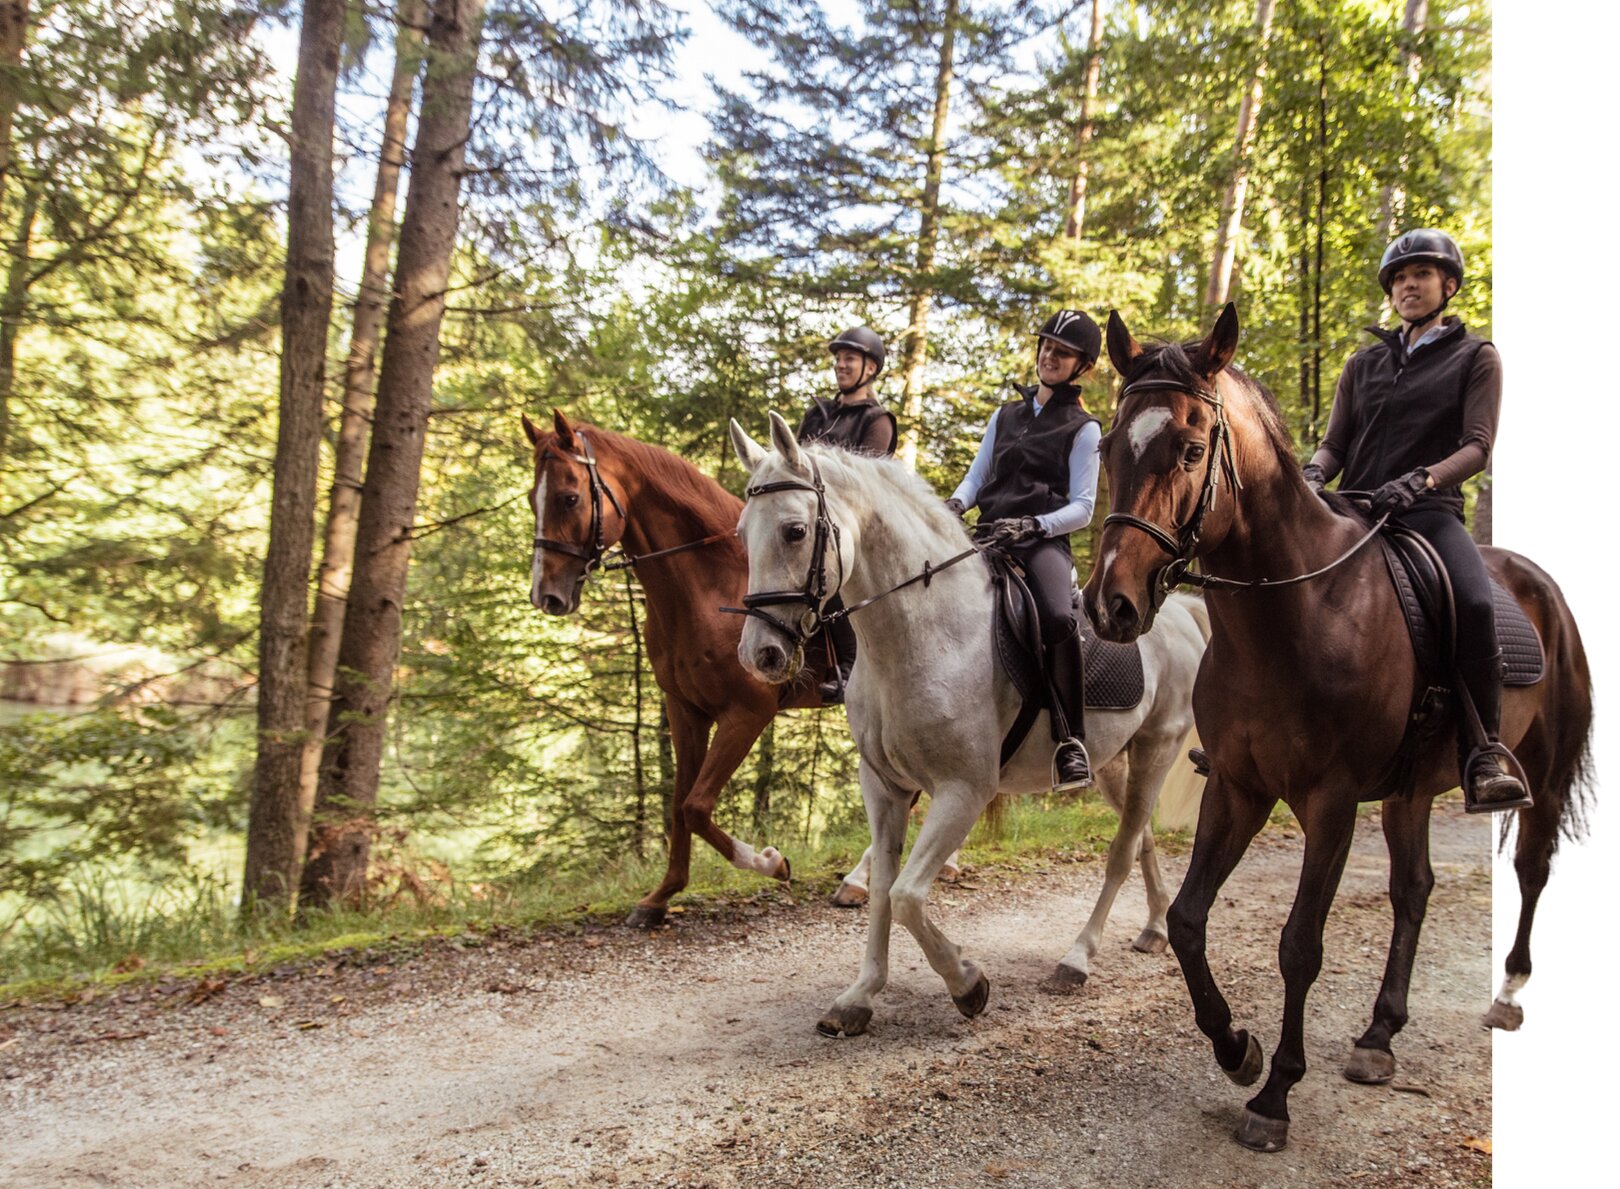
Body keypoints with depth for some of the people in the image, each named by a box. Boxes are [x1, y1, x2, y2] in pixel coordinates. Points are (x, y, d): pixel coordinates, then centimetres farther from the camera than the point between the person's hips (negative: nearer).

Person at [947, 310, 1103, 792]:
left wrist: (1032, 525, -18)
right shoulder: (1005, 416, 24)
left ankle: (1070, 741, -22)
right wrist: (954, 505, -5)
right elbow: (976, 478, 18)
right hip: (987, 536, 5)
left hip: (1043, 541, -5)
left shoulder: (1083, 429, 9)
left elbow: (1082, 508, 0)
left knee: (1059, 618, -34)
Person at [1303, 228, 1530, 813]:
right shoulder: (1364, 363, 21)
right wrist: (1312, 475, -8)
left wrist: (1420, 480, -21)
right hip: (1353, 510, 4)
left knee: (1475, 605, -31)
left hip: (1429, 511, -4)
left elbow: (1477, 446, -2)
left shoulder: (1475, 358, 11)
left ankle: (1483, 754, -18)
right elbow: (1335, 443, 16)